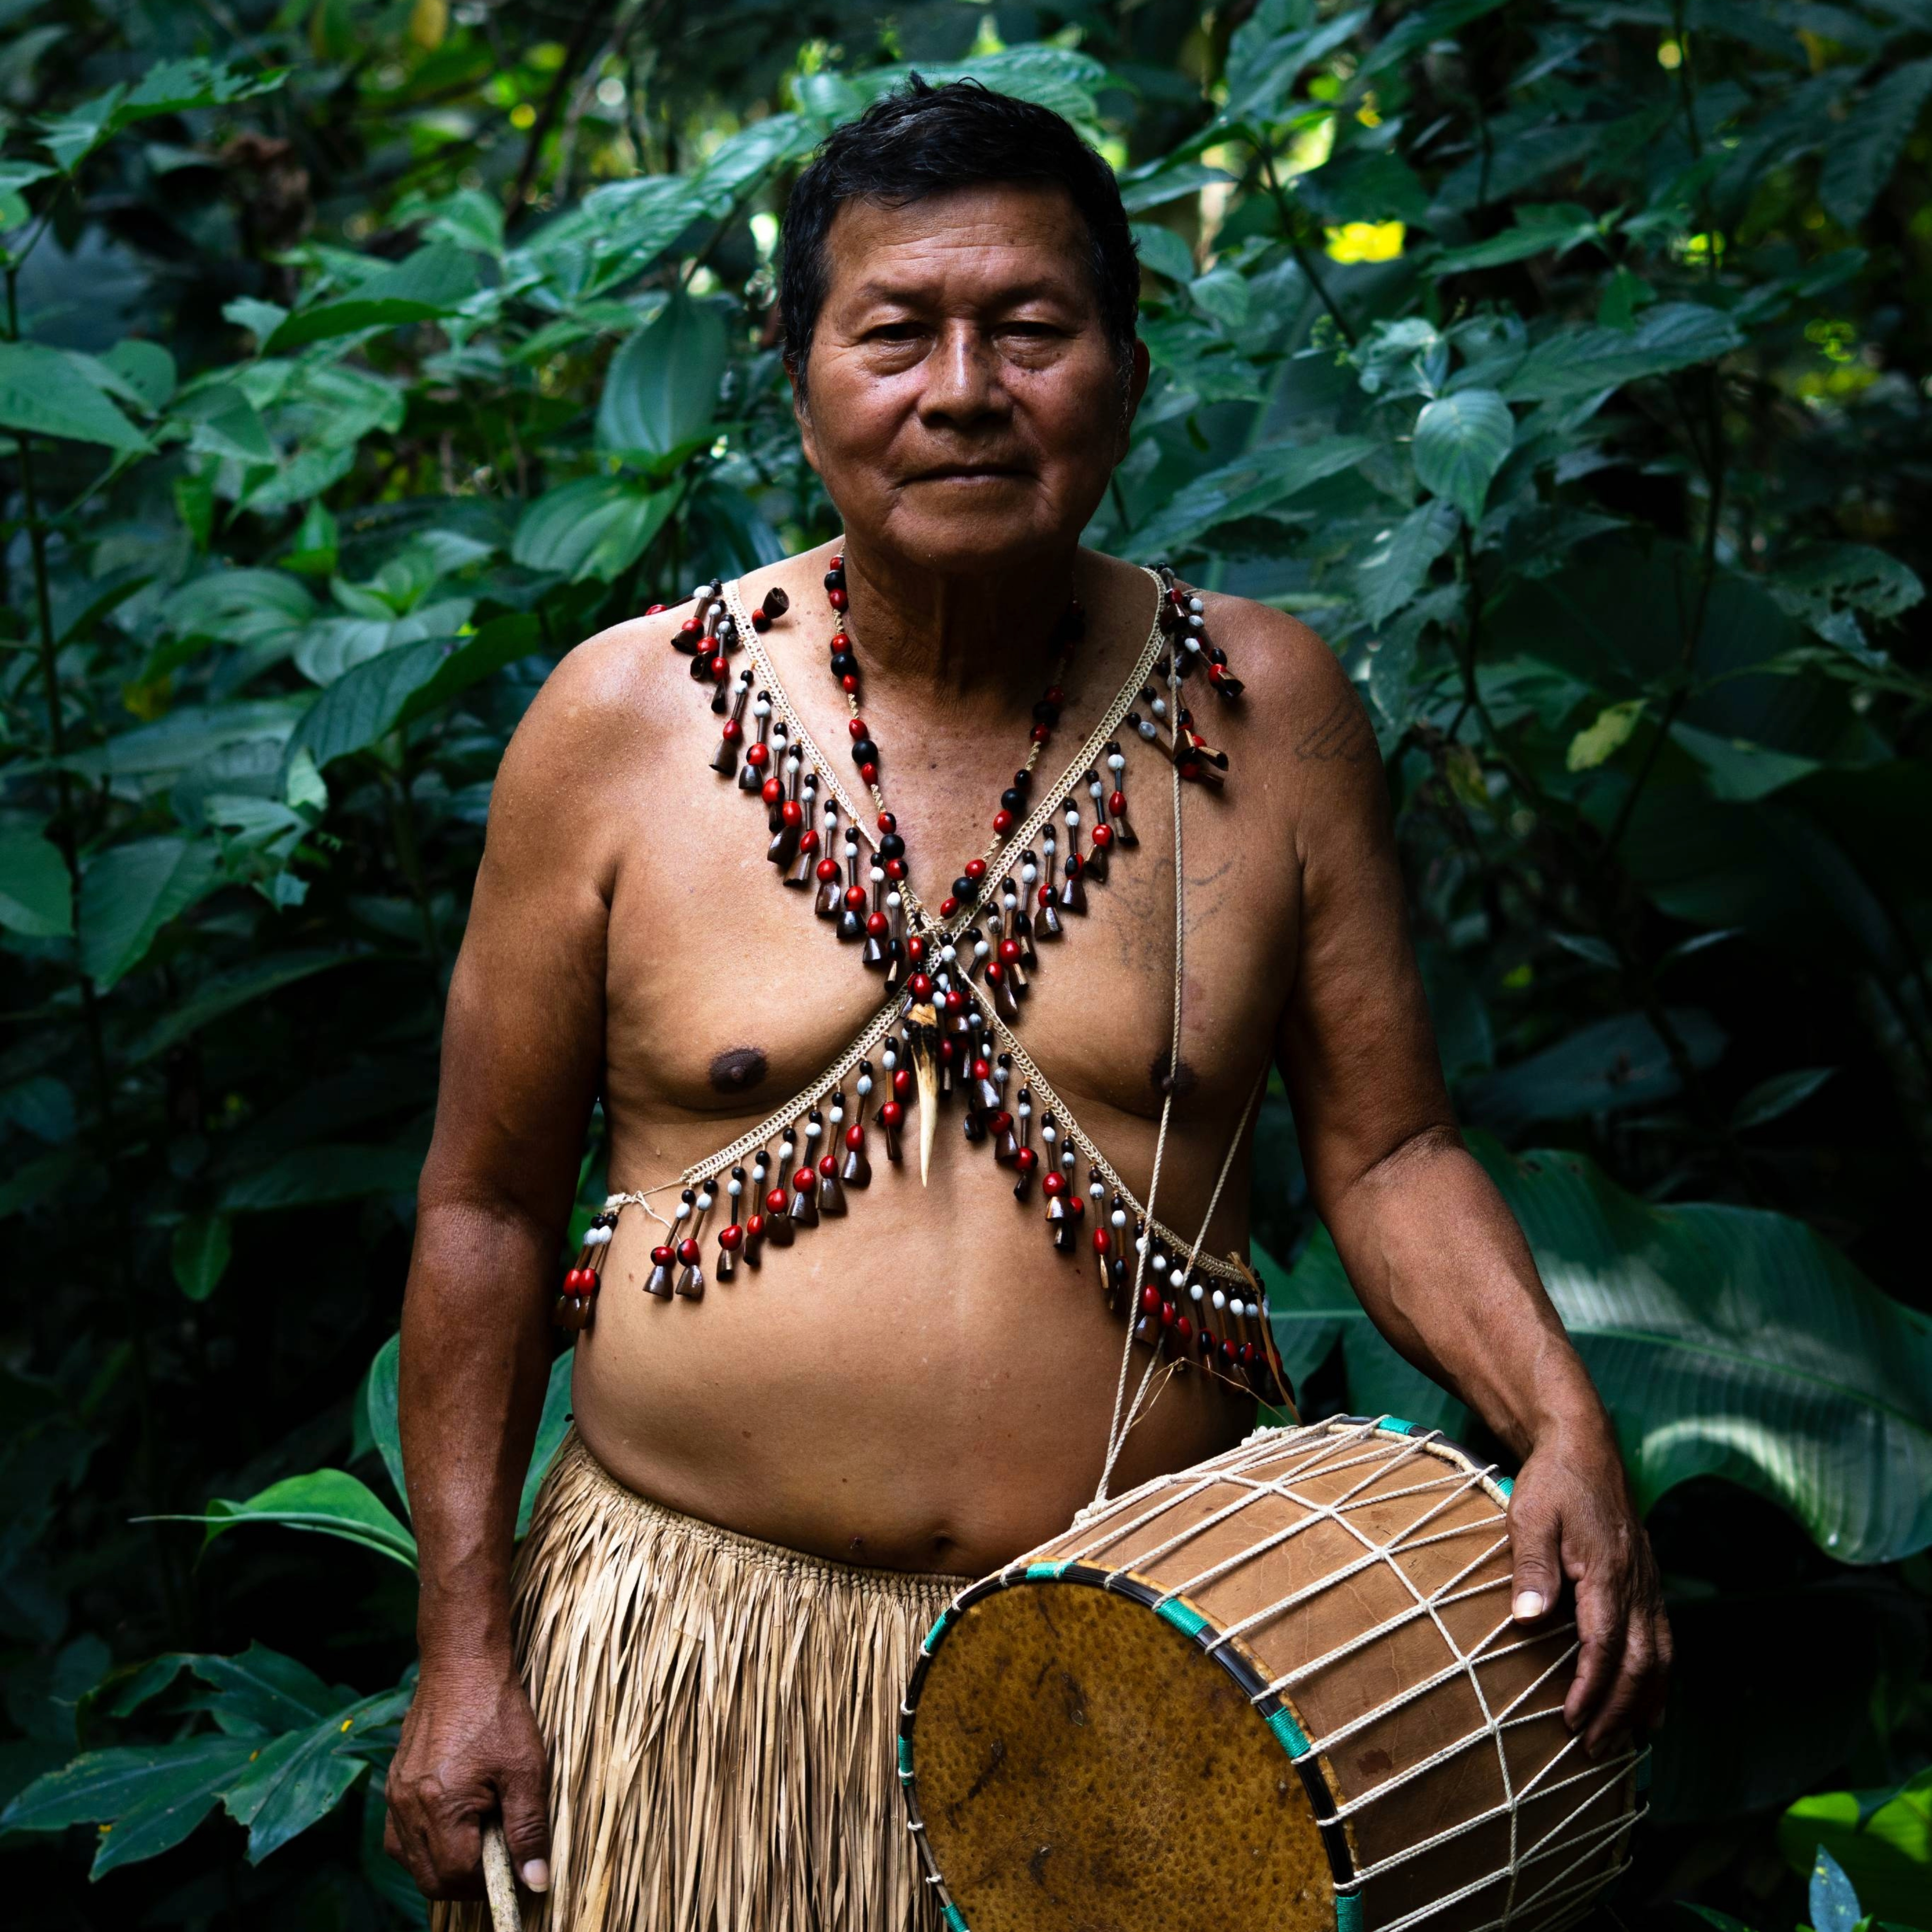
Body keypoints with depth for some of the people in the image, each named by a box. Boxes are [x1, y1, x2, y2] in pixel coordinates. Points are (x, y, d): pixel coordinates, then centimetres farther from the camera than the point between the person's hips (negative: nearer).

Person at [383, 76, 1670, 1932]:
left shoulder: (1265, 706, -3)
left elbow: (1386, 1148, 2)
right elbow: (487, 1206, 0)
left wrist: (1566, 1429, -14)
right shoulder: (622, 719, -5)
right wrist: (464, 1643, -1)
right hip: (691, 1627, 0)